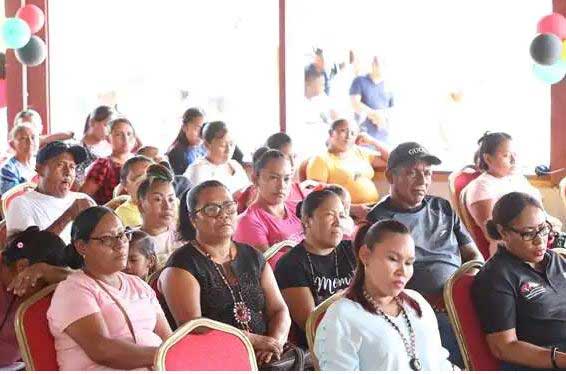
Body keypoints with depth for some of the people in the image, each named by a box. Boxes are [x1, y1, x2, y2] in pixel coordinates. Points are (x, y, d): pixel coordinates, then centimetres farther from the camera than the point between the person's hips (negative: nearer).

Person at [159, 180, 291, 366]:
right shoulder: (182, 265, -2)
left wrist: (275, 342, -10)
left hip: (261, 357, 6)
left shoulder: (252, 257, 18)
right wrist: (255, 340, -15)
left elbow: (279, 310, 13)